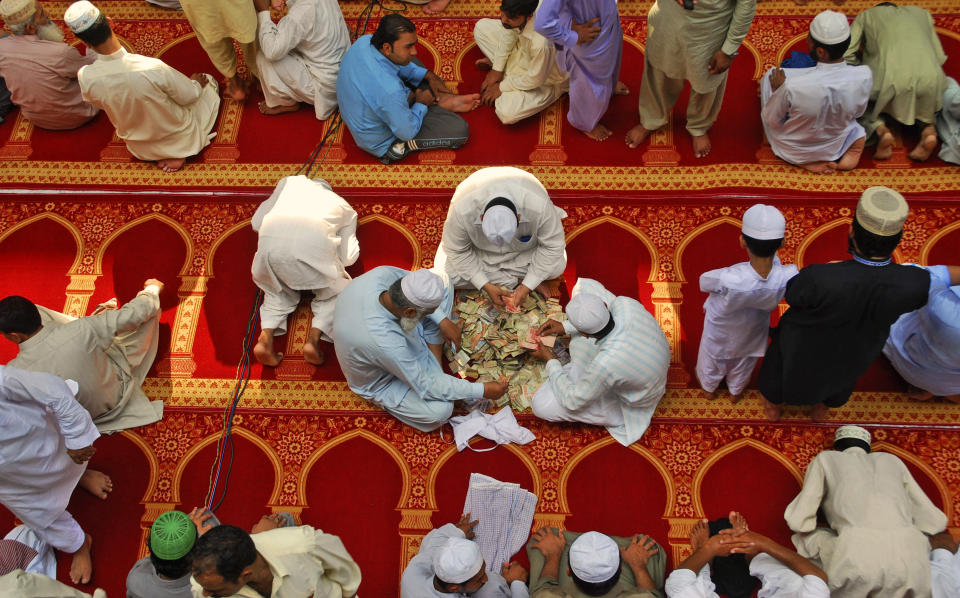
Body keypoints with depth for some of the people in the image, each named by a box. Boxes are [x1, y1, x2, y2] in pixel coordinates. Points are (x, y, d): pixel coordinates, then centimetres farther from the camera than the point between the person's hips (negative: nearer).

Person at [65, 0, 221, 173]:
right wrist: (195, 82, 3)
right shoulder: (153, 68, -38)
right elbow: (189, 96, -21)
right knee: (208, 81, 21)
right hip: (181, 139, -5)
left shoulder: (85, 78, -26)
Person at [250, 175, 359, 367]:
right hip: (314, 241, -2)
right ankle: (314, 339, -1)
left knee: (279, 291, 29)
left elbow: (257, 222, 31)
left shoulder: (290, 181, 38)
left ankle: (265, 337, 4)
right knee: (335, 293, 23)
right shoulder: (345, 207, 35)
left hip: (271, 237, 2)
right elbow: (348, 258, 24)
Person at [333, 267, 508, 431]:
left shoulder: (382, 273, -30)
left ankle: (435, 363, 1)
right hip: (381, 380, -7)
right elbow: (426, 386, -30)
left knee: (444, 288, -4)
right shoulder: (384, 343, -44)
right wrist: (482, 391, -25)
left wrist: (442, 320, -9)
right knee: (440, 410, -27)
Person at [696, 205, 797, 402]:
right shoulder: (788, 277, -39)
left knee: (712, 357, 33)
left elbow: (704, 282, -25)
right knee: (744, 362, 36)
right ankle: (736, 392, 66)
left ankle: (709, 389, 64)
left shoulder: (728, 280, -48)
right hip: (752, 333, 2)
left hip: (720, 332, -2)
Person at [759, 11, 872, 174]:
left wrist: (777, 90, 0)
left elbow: (772, 120, -18)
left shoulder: (792, 86, -39)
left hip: (792, 151, -3)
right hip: (835, 148, 4)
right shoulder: (864, 77, -28)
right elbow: (858, 112, -4)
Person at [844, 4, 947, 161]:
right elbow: (939, 56, 28)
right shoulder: (921, 12, 33)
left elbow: (846, 54, 15)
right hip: (930, 76, 3)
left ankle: (880, 130, -5)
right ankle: (928, 129, 3)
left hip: (890, 77, -3)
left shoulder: (867, 15, 26)